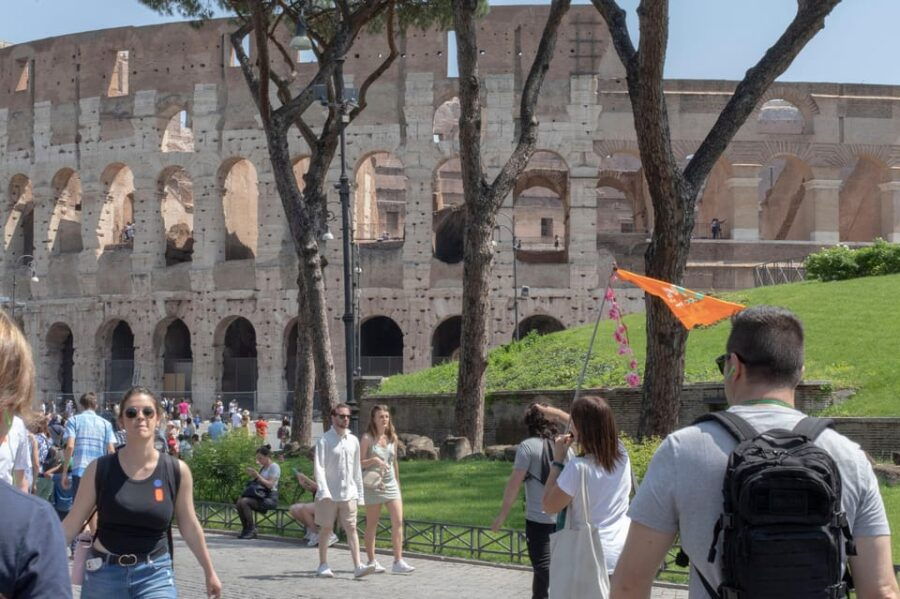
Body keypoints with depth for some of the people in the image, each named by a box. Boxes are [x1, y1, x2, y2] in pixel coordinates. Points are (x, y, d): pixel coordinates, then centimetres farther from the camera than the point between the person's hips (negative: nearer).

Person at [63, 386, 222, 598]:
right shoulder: (100, 469, -5)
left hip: (156, 574, 0)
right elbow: (72, 523, -2)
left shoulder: (177, 471, -3)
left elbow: (189, 526, 8)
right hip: (104, 573, 0)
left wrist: (209, 572, 15)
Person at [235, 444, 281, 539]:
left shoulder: (274, 467, -5)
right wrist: (252, 476, 3)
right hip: (260, 496, 8)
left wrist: (257, 475, -18)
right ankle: (245, 529, -11)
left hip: (270, 498, -8)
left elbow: (270, 485, -15)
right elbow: (256, 482, 20)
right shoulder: (262, 467, 20)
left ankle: (252, 530, -20)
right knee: (239, 501, -16)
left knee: (244, 502, -27)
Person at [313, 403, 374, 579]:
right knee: (326, 529, 6)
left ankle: (358, 567, -11)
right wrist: (323, 491, -23)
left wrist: (360, 494, 13)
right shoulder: (324, 441, -5)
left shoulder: (353, 440, 11)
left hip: (349, 493, 4)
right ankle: (323, 566, 17)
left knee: (351, 528, -4)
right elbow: (318, 467, -12)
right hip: (329, 495, -4)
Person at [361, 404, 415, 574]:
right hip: (373, 485, -4)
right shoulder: (368, 439, -5)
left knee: (398, 522, -7)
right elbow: (360, 462, -6)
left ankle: (398, 562, -8)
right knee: (372, 525, 4)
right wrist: (374, 460, -23)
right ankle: (372, 561, 14)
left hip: (391, 484, 4)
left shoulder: (392, 438, 9)